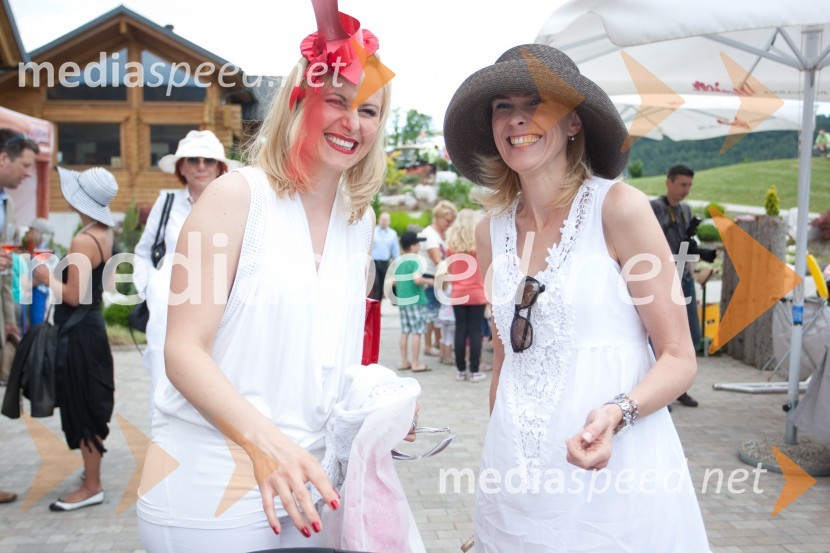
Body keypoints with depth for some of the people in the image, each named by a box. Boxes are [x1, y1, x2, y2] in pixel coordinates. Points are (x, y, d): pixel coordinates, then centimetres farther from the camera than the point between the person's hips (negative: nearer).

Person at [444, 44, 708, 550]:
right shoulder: (492, 231, 6)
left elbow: (680, 359, -8)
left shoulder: (618, 207, -9)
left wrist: (616, 414, -25)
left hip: (614, 473, -4)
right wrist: (499, 453, 13)